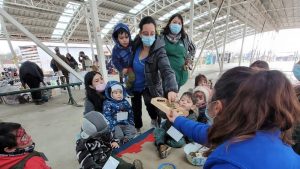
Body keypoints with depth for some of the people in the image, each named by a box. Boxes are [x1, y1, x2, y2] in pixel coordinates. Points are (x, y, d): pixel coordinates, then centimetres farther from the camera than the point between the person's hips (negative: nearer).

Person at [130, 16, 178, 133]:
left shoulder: (159, 51, -25)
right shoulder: (136, 45, -12)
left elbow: (167, 70, -40)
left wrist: (172, 89, -55)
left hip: (150, 87, -4)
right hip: (134, 86, 4)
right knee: (136, 110, 16)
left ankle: (155, 119, 27)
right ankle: (137, 129, 47)